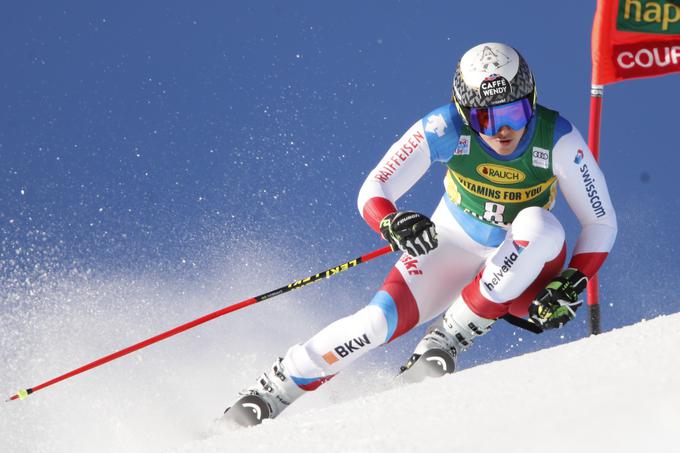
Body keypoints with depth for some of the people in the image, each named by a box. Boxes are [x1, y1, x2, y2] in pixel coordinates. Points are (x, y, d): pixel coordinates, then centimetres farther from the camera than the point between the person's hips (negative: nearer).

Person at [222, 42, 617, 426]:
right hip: (452, 246, 0)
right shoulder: (445, 128, -24)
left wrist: (571, 283, -28)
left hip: (523, 267, 0)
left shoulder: (558, 139, -24)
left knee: (539, 225, -34)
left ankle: (447, 342, -24)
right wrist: (390, 223, -45)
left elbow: (602, 222, -13)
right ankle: (268, 394, -6)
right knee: (381, 319, -23)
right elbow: (373, 191, -22)